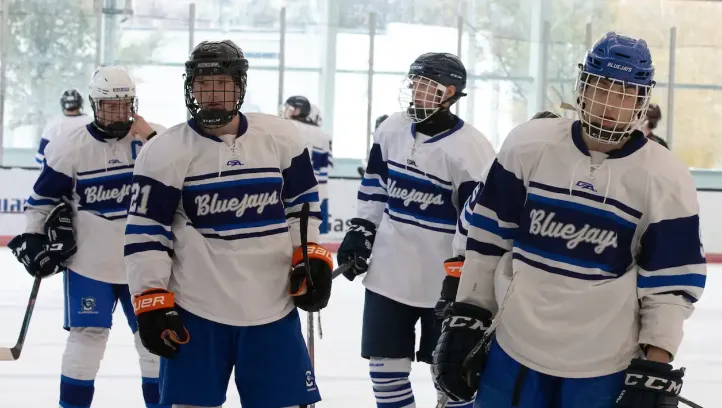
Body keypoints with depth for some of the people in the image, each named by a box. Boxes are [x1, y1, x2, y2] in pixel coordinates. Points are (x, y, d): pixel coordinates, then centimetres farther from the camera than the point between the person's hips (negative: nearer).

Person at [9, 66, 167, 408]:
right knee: (87, 336, -4)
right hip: (89, 261, -1)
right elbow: (44, 198, 2)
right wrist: (35, 240, -2)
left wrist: (152, 142, -22)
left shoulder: (152, 138, -4)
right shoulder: (70, 147, -6)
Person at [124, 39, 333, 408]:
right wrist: (151, 300, -8)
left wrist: (311, 257, 3)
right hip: (195, 309, -2)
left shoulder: (280, 137, 1)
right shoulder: (165, 152, -7)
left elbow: (302, 202, 13)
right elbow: (146, 231, -5)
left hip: (273, 306, 2)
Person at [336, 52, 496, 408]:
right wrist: (360, 232, 10)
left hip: (443, 282, -6)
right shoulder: (392, 130, 2)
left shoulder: (471, 150, -17)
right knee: (385, 364, 10)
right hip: (389, 271, 6)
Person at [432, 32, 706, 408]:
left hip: (606, 366, -2)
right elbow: (487, 238, 5)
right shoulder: (528, 145, -4)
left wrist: (656, 369, -9)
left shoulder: (666, 178, -8)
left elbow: (672, 284, -5)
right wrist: (467, 318, 4)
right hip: (515, 347, 2)